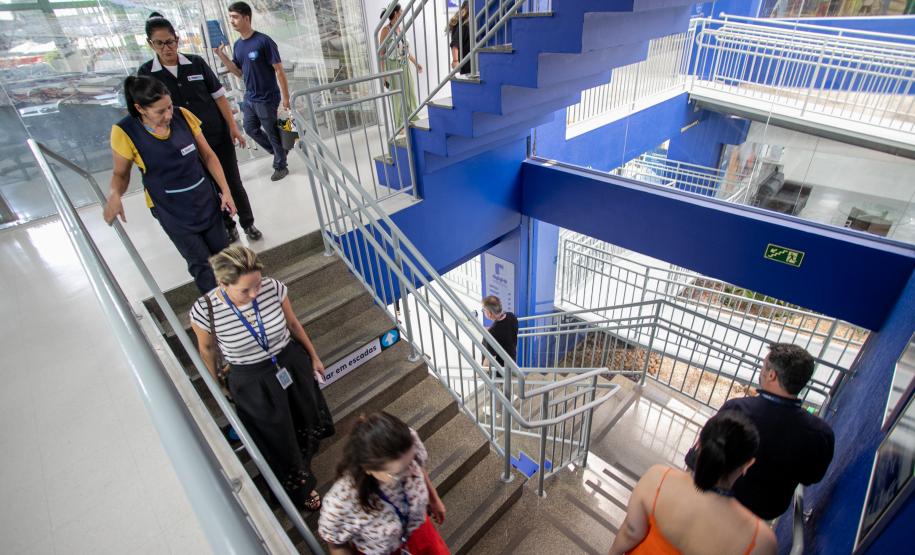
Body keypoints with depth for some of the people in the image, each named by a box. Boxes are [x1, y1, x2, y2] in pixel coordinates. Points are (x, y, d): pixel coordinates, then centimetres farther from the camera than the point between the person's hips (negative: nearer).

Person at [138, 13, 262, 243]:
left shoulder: (196, 63, -3)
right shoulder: (146, 73, -4)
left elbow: (219, 96, 1)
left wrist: (233, 127, -4)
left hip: (219, 136, 0)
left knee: (233, 183, 7)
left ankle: (248, 223, 22)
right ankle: (228, 226, 27)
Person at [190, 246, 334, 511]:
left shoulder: (273, 288, -22)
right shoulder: (204, 311, -27)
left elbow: (293, 324, -4)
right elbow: (206, 348, -5)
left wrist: (313, 356, 8)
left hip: (292, 363, 2)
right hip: (252, 383, -2)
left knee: (307, 418, 28)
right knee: (279, 439, 19)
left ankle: (309, 447, 65)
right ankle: (299, 488, 49)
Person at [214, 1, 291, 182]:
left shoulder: (263, 41, -17)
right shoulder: (237, 45, 6)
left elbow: (279, 70, -16)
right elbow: (238, 72, 11)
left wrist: (285, 97, -18)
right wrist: (221, 54, -2)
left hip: (267, 99, -8)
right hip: (249, 98, 8)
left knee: (272, 132, 4)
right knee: (250, 128, 18)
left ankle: (280, 167, 21)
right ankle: (278, 152, 36)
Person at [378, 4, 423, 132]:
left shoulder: (399, 29, 9)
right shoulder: (385, 30, -12)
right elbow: (381, 53, -13)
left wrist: (416, 63, 25)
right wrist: (383, 73, -19)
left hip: (405, 67, 7)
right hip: (393, 67, -7)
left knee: (411, 94, 11)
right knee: (398, 97, 2)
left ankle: (413, 121, 25)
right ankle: (400, 126, 15)